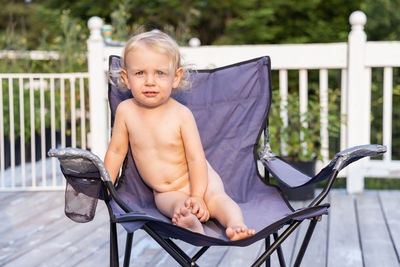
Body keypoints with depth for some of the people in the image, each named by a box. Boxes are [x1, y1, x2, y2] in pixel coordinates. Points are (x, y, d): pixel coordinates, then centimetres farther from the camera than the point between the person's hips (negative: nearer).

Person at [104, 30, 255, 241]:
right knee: (177, 205, -32)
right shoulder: (125, 111, -9)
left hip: (197, 179, 0)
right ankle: (193, 226, -58)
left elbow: (196, 158, -15)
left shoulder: (181, 114, -17)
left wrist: (197, 196, -21)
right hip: (164, 192, 0)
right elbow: (116, 152, 4)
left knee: (216, 199, -30)